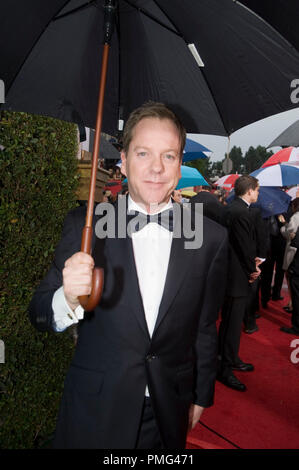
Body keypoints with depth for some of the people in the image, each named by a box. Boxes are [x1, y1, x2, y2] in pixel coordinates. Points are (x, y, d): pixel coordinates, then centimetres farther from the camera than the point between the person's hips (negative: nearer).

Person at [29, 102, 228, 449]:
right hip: (94, 412, 0)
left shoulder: (211, 238, -8)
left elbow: (205, 327, 1)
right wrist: (68, 299, -31)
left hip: (169, 414, 2)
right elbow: (40, 315, -9)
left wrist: (201, 395, 10)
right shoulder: (85, 225, -10)